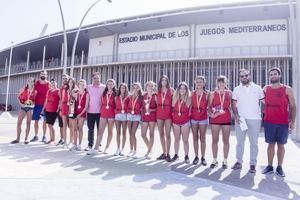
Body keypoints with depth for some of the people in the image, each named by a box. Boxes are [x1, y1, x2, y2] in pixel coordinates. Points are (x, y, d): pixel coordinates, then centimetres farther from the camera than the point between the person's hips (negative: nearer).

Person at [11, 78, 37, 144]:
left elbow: (36, 99, 8)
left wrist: (34, 104, -6)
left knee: (28, 123, 2)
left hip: (30, 107, -1)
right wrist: (20, 104, -8)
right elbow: (18, 97, 4)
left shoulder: (35, 91, 1)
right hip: (23, 107, 1)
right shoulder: (23, 89, 1)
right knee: (19, 122, 1)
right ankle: (17, 139, 12)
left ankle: (26, 139, 11)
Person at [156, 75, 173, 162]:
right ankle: (164, 153, 19)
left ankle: (168, 154, 3)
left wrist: (173, 111, -11)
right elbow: (157, 103, 14)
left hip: (168, 113, -4)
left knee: (167, 134, -4)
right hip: (159, 113, 4)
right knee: (161, 134, 9)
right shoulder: (158, 91, 11)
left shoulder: (171, 90, 0)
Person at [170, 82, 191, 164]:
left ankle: (186, 156, 15)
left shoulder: (188, 98, -7)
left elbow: (189, 108, -2)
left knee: (185, 140, 4)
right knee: (176, 139, 13)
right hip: (176, 121, 3)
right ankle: (176, 155, 24)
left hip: (185, 122, -3)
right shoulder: (175, 98, 1)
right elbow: (172, 107, 7)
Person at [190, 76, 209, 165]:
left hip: (203, 118, -2)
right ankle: (196, 157, 18)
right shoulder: (193, 93, 4)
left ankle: (203, 157, 14)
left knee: (202, 138, 4)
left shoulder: (207, 93, -2)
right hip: (193, 118, 2)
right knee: (195, 138, 8)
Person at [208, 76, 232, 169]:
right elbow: (209, 106, 4)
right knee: (215, 140, 5)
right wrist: (211, 113, -12)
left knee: (226, 140, 5)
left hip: (226, 118, 0)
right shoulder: (213, 94, 6)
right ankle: (214, 160, 16)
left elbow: (231, 105, 9)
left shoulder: (229, 93, 7)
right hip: (215, 119, 0)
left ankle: (225, 161, 16)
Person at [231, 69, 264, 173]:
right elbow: (234, 104, 7)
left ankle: (253, 164, 12)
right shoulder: (237, 89, 7)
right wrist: (236, 115, -6)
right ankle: (239, 162, 17)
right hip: (240, 118, 1)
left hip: (255, 119, -1)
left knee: (254, 142, 4)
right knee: (239, 142, 8)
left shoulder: (257, 88, 4)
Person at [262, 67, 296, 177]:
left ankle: (279, 167, 14)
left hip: (283, 123, -1)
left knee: (281, 145, 5)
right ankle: (269, 166, 14)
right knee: (271, 144, 7)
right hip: (269, 122, 2)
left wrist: (292, 121, -9)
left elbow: (292, 106, 0)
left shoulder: (287, 89, 0)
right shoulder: (265, 89, 7)